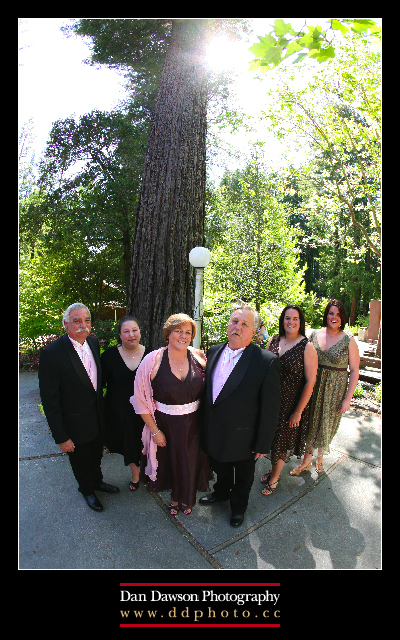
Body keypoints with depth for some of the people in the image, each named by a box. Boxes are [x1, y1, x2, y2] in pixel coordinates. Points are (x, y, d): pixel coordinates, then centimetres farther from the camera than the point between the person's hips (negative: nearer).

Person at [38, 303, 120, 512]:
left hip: (98, 417, 5)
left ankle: (97, 481, 58)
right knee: (80, 461, 22)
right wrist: (61, 436, -19)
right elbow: (50, 400, -22)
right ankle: (87, 490, 51)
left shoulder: (94, 342, -7)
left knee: (96, 455, 29)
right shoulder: (51, 353, -27)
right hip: (75, 424, -5)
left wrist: (101, 406, 11)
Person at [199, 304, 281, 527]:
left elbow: (270, 407, -18)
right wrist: (205, 425, 7)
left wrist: (262, 444, -14)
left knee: (243, 477, 24)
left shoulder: (267, 361, -23)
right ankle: (221, 492, 62)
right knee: (220, 468, 31)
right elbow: (206, 389, 4)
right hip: (214, 433, 5)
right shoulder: (214, 352, -5)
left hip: (243, 438, -4)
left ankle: (239, 506, 54)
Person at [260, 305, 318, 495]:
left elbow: (310, 382, -14)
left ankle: (274, 479, 33)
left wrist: (298, 412, -13)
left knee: (281, 442, 11)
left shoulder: (307, 347, -15)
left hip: (291, 404, -4)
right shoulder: (273, 341, -1)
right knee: (272, 438, 17)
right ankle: (274, 469, 42)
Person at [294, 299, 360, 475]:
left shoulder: (349, 341, -9)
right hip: (314, 386, 2)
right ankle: (307, 459, 28)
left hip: (335, 390, -2)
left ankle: (320, 456, 40)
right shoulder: (314, 334, -1)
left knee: (327, 423, 13)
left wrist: (348, 398, -9)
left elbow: (354, 371, -7)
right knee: (312, 421, 10)